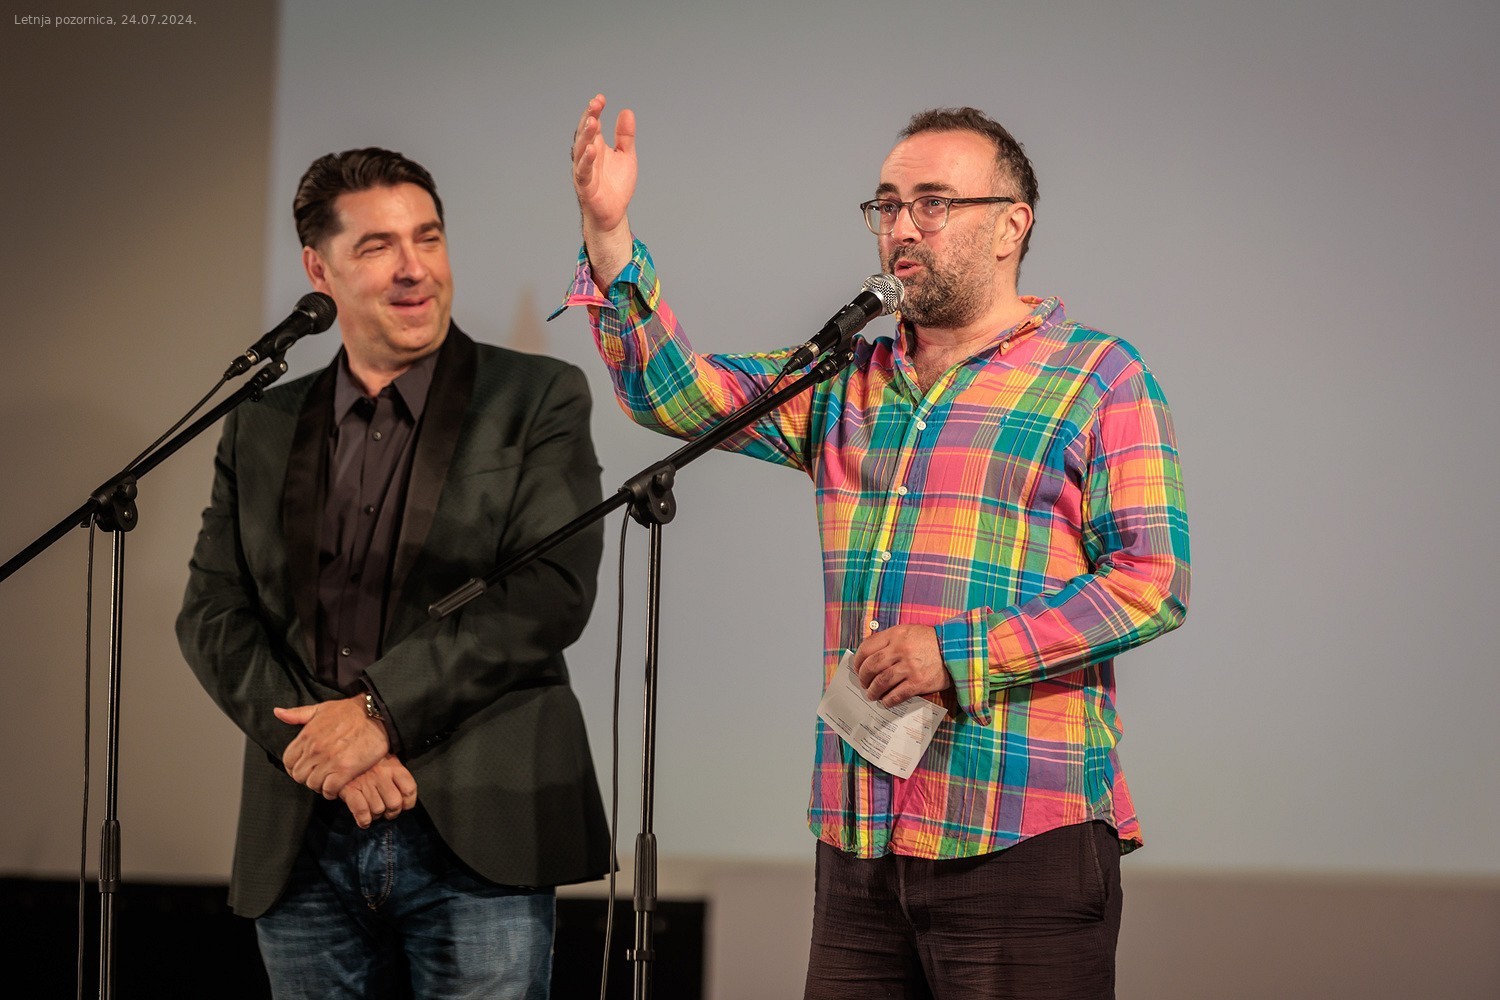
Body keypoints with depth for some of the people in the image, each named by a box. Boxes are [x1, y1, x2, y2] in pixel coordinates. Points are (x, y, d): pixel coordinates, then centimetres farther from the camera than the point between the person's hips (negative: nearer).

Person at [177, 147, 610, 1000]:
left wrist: (380, 710, -14)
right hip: (303, 845, 3)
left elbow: (553, 593, -8)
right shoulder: (262, 429, 14)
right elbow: (214, 616, 7)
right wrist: (320, 744, -10)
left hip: (477, 833, -3)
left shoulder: (538, 401, 3)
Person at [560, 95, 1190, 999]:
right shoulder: (848, 383, 18)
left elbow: (1152, 580, -8)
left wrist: (964, 655, -14)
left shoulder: (1098, 380, 0)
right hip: (860, 843, 6)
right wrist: (610, 239, -3)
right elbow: (678, 392, 10)